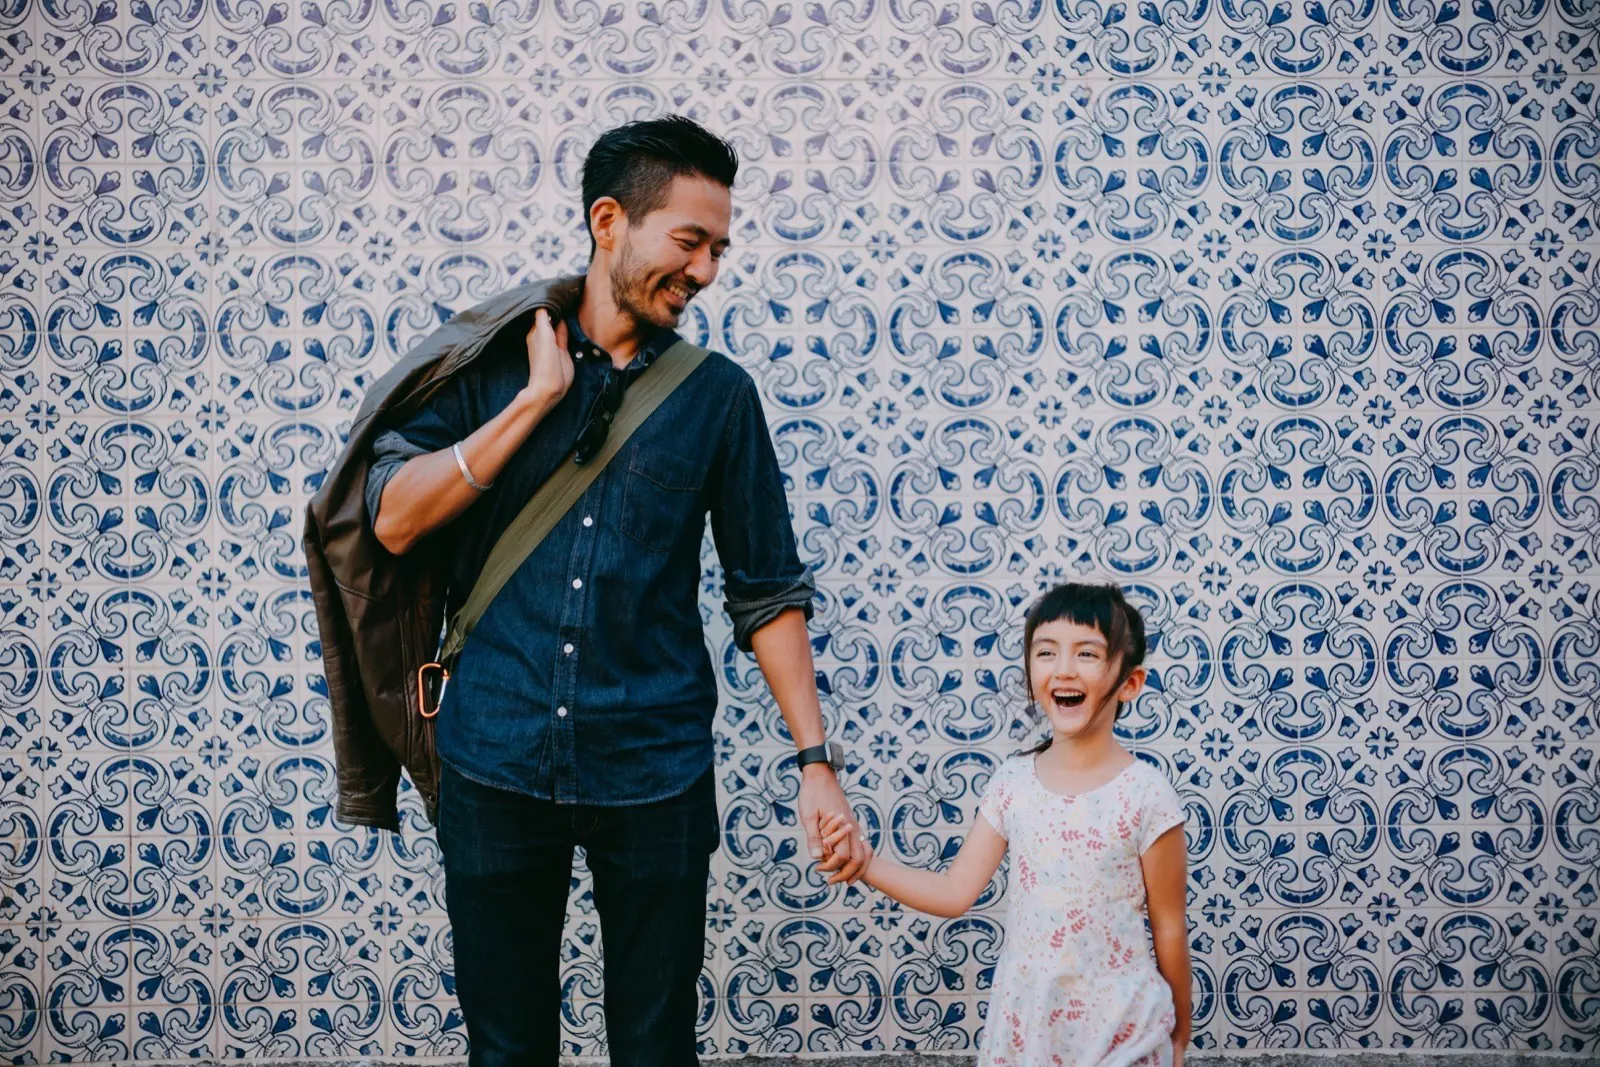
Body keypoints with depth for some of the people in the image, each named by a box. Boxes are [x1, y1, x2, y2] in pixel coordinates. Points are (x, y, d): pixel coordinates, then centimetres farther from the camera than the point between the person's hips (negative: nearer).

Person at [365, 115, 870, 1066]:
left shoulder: (718, 396, 3)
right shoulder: (493, 360, 3)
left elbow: (769, 592, 4)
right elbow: (395, 521, -8)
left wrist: (816, 760, -3)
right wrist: (539, 399, -10)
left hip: (655, 771, 0)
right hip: (496, 762, 0)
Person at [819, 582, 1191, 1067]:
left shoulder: (1146, 795, -13)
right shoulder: (1011, 784, -1)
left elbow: (1169, 928, -5)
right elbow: (954, 892, 1)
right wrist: (864, 863, -11)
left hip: (1120, 1028, -3)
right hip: (1025, 1017, 4)